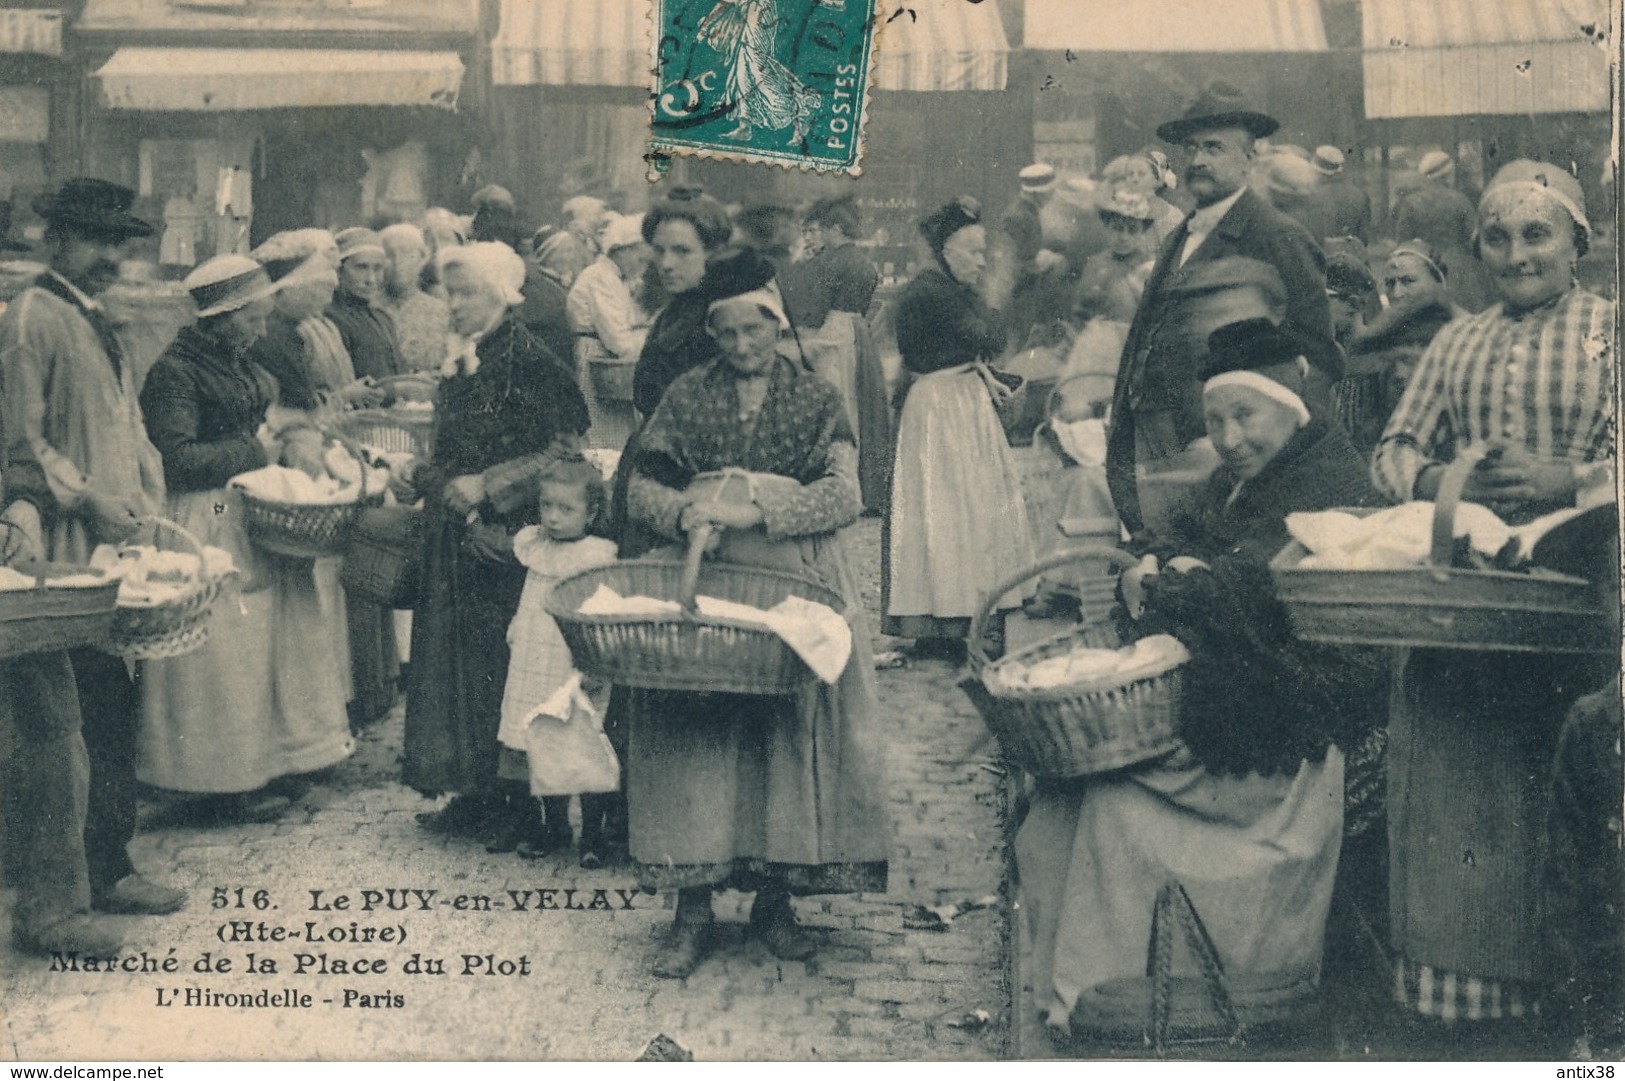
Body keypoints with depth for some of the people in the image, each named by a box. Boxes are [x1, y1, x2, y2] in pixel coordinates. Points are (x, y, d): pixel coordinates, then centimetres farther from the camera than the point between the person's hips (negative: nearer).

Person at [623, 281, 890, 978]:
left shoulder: (816, 400, 6)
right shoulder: (686, 398, 10)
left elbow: (844, 494, -7)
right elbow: (642, 484, 6)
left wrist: (756, 513, -19)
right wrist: (683, 512, -16)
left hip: (797, 587, 0)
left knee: (795, 729, -2)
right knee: (694, 732, -6)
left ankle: (774, 898, 10)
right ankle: (693, 906, 1)